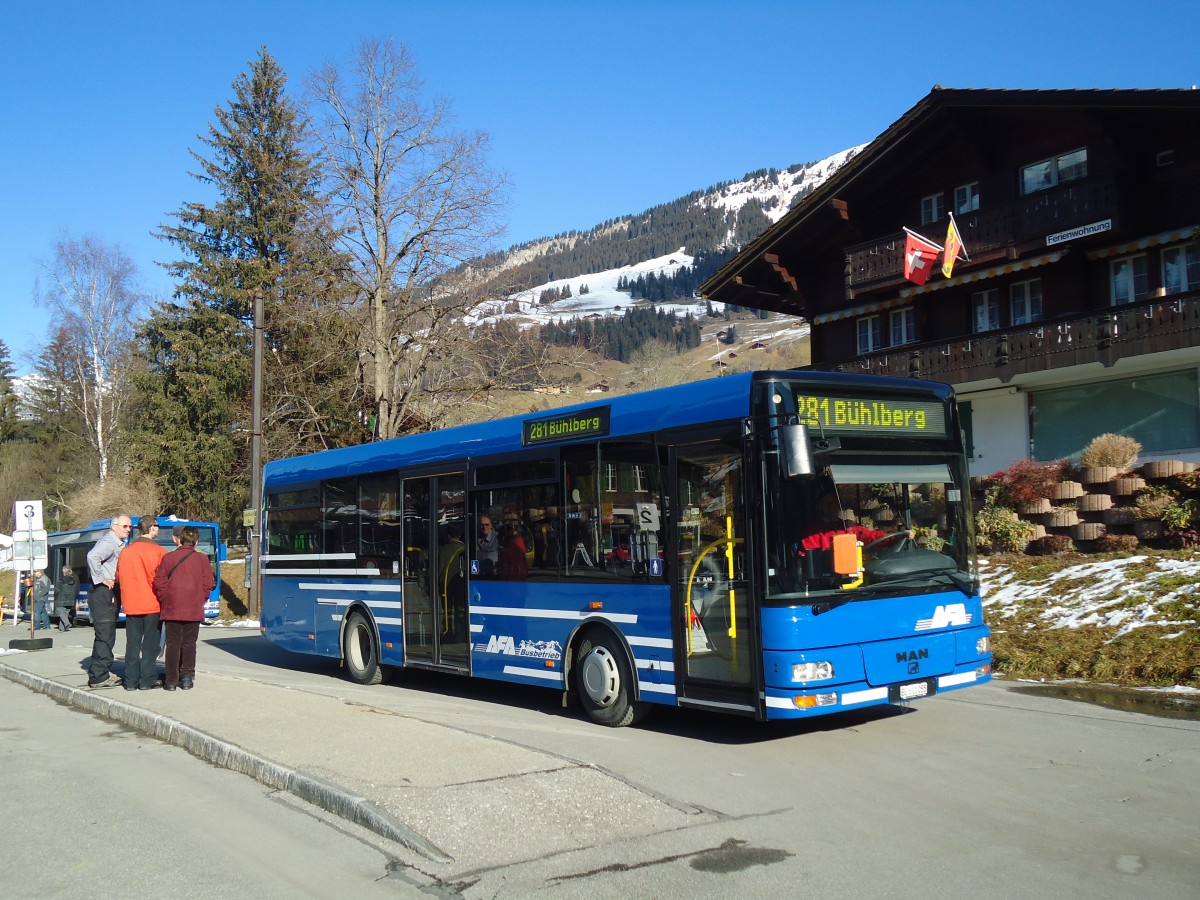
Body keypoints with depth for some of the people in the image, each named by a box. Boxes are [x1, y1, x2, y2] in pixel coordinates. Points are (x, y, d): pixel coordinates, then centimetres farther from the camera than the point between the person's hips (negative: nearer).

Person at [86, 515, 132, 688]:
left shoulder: (119, 544, 17)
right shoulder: (108, 542, -13)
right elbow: (92, 556, -31)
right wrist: (101, 579, -23)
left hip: (111, 593, 10)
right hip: (103, 593, -10)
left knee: (107, 635, 16)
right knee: (104, 636, -9)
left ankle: (99, 673, 24)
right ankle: (99, 677, -6)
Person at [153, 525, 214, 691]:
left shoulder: (168, 558, -1)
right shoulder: (202, 559, 0)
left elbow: (159, 583, -3)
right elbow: (208, 584, -1)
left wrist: (165, 601, 9)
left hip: (172, 609, 0)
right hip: (194, 610, 0)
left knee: (172, 643, 6)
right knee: (189, 643, 9)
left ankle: (171, 680, 5)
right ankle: (187, 676, 2)